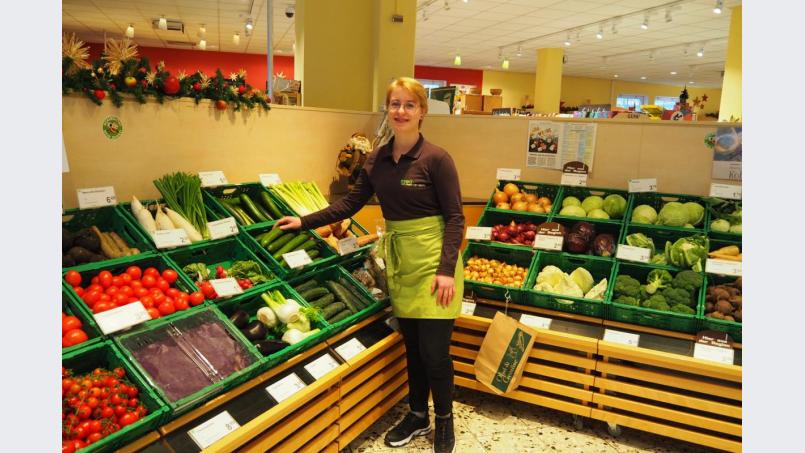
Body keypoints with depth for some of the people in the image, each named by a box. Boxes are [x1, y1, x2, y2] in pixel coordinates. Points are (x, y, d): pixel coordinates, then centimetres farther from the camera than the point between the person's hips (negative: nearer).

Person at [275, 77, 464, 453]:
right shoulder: (377, 159, 5)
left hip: (432, 260, -5)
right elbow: (350, 203, 11)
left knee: (433, 350, 1)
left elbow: (455, 217, -13)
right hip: (399, 261, 5)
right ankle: (417, 415, 35)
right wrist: (305, 222, 7)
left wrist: (446, 269, -20)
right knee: (412, 346, 16)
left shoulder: (436, 159, -12)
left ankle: (444, 421, 26)